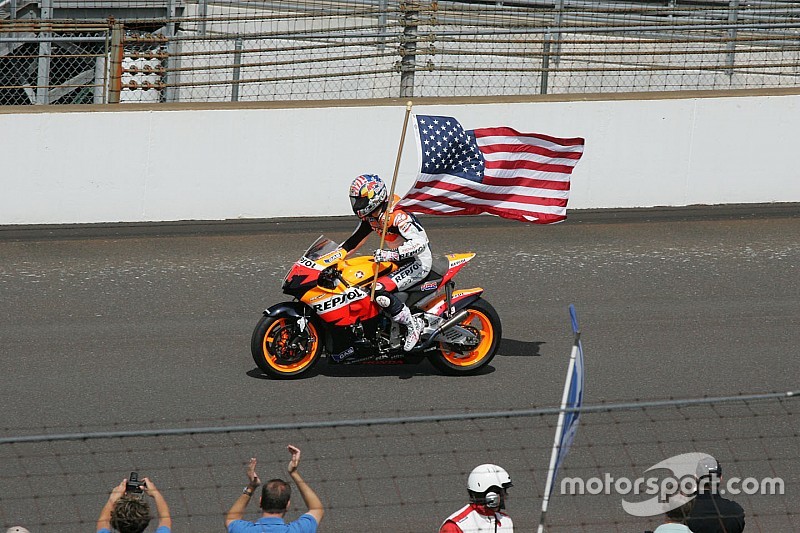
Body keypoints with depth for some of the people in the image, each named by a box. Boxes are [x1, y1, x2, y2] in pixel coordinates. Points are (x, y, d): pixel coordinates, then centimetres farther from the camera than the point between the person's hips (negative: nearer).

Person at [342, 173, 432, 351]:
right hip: (398, 260, 10)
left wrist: (391, 254, -42)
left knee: (379, 290, -28)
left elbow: (420, 243, -32)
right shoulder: (370, 216, 3)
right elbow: (356, 239, 17)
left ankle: (413, 325, -17)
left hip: (418, 262, -10)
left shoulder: (397, 215, -25)